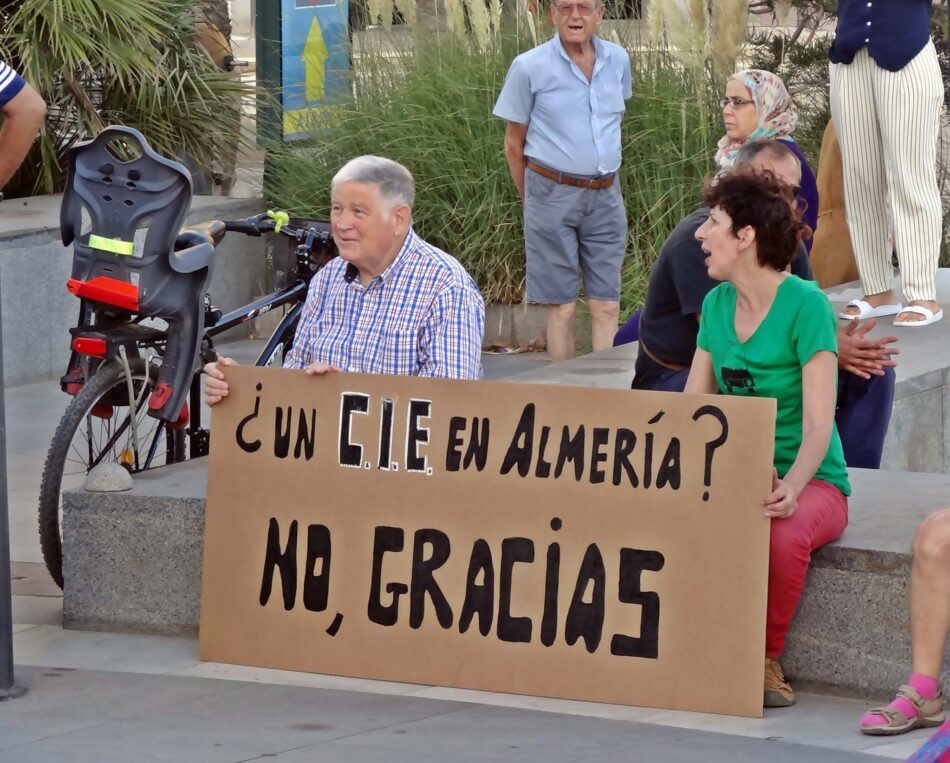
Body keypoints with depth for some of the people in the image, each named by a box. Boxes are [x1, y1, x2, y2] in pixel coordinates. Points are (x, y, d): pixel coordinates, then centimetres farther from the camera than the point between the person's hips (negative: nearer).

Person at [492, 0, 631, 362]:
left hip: (606, 196, 4)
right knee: (562, 306, 1)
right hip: (553, 195, -3)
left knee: (606, 305, 3)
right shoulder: (529, 67, -7)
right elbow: (514, 143, 2)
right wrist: (531, 199, 7)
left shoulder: (618, 60, 4)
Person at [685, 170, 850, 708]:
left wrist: (791, 487, -35)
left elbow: (819, 423, -17)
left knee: (785, 536, -38)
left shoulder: (805, 305, -11)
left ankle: (767, 660, -14)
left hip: (811, 481, -5)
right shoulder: (716, 304, 10)